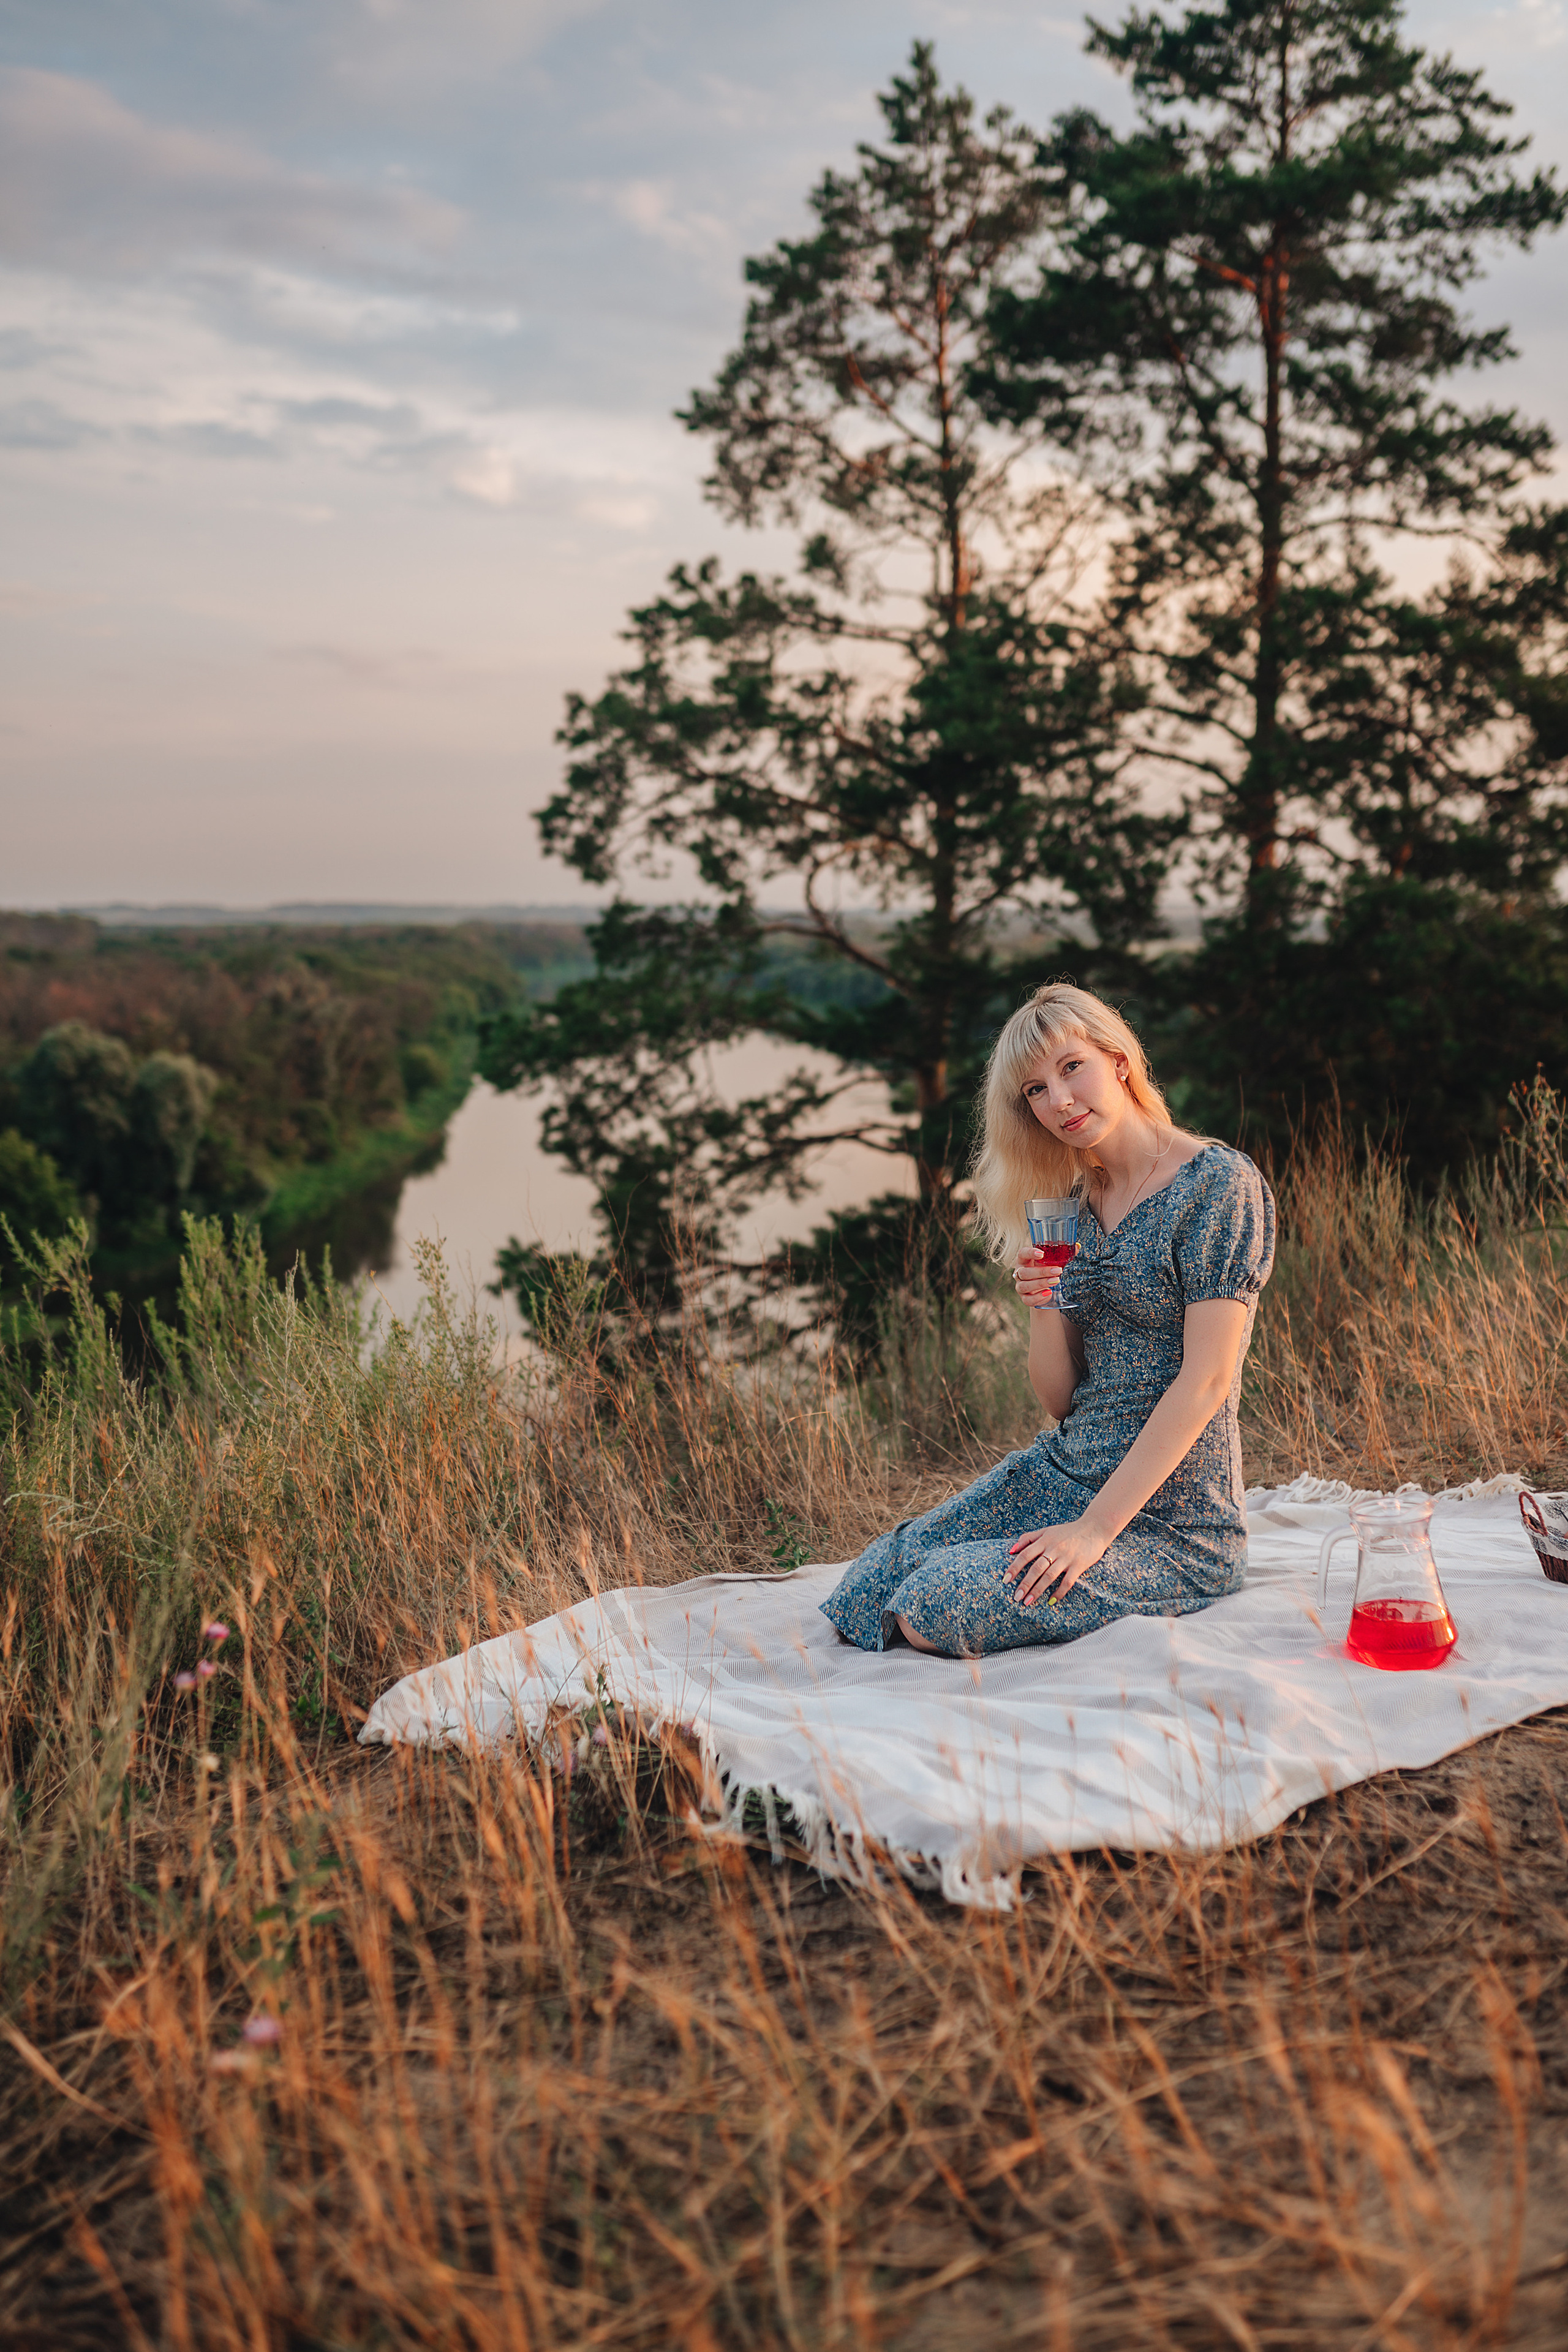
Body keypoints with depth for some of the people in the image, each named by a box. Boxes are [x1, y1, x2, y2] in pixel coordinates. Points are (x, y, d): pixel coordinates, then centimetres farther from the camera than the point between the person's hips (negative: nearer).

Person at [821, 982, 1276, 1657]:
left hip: (1170, 1520, -7)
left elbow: (1207, 1380, -18)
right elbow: (1060, 1399, 10)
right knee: (862, 1594, -6)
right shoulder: (1076, 1204, 10)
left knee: (933, 1608, -21)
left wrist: (1095, 1528, -22)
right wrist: (1045, 1308, -12)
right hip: (1059, 1474, 7)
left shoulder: (1219, 1183, -12)